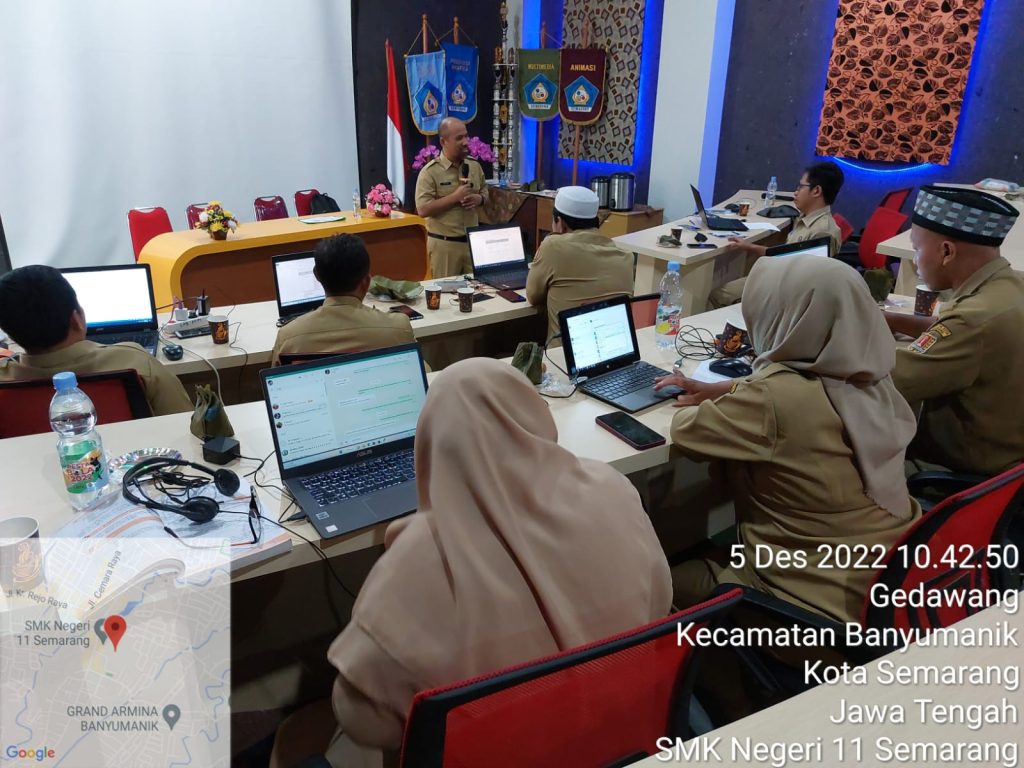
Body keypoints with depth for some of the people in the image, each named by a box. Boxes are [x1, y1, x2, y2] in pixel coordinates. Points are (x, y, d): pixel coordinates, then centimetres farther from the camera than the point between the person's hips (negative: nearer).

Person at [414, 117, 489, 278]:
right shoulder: (430, 171, -12)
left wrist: (479, 198, -5)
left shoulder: (474, 165, 6)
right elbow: (423, 209, -18)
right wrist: (455, 197, -21)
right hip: (444, 243, -5)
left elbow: (484, 190, 20)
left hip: (472, 240, 5)